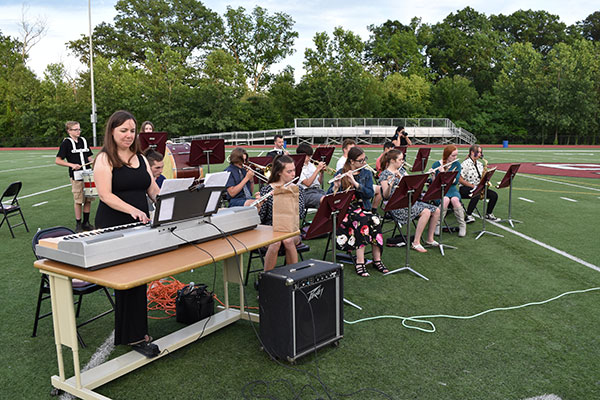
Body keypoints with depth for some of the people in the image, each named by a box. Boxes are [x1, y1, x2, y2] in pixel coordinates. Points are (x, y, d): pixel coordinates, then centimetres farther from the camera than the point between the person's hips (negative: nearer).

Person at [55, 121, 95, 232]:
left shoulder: (83, 140, 13)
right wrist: (72, 165, -18)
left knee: (88, 200, 8)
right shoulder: (66, 143, -3)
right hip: (76, 176, -5)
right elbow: (58, 160, -6)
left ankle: (86, 223, 20)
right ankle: (78, 225, 12)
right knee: (78, 201, -1)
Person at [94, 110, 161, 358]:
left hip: (140, 226, 6)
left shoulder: (141, 158, 15)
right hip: (114, 228, -6)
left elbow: (154, 191, 13)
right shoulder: (105, 159, -4)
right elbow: (105, 195, -14)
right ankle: (135, 337, 1)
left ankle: (129, 333, 22)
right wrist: (132, 209, -28)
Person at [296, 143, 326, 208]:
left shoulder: (311, 165, 18)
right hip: (306, 193, -7)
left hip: (318, 189, 7)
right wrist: (317, 169, -13)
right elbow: (308, 183, -15)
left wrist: (321, 172, 2)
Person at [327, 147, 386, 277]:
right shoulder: (340, 173, 2)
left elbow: (370, 194, -7)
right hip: (345, 210, -3)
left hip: (363, 208, 3)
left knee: (375, 220, -29)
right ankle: (360, 262, -31)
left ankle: (377, 259, -21)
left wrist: (355, 183, -19)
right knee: (362, 221, -34)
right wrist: (336, 186, -23)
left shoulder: (367, 174, 10)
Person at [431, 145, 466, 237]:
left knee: (455, 199, -32)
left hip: (452, 189, 2)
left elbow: (456, 181, -10)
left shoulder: (457, 164, 2)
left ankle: (462, 226, -16)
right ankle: (438, 226, -18)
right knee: (446, 200, -35)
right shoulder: (436, 164, -4)